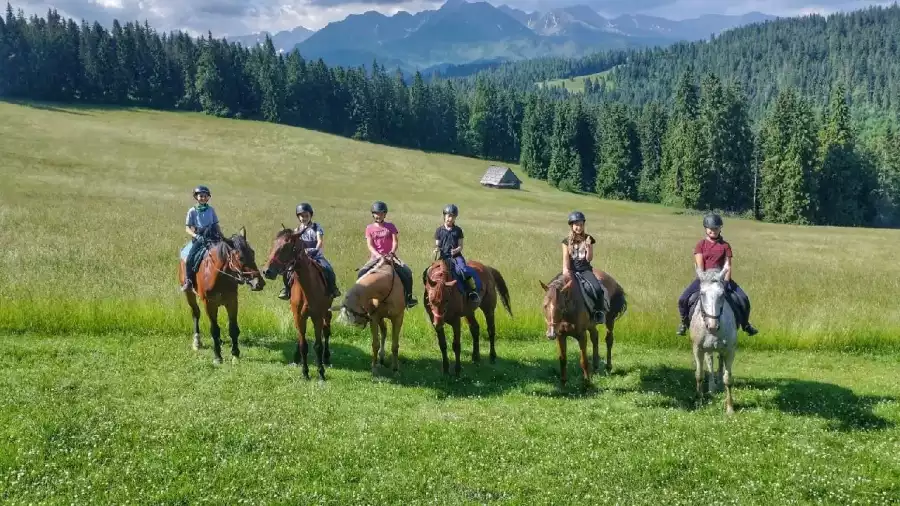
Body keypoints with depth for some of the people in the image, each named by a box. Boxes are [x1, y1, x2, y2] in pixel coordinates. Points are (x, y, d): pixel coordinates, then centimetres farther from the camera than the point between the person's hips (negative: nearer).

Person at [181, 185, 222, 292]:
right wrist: (196, 236, -17)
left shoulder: (211, 210, 11)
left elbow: (216, 225, 15)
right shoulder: (192, 211, 3)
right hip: (198, 238, -2)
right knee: (189, 259, -21)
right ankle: (188, 281, -7)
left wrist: (222, 236, 1)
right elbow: (187, 228, 1)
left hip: (212, 237, 2)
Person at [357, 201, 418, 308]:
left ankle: (408, 297, -6)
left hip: (390, 257, 0)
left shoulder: (391, 226, 5)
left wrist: (391, 253, -22)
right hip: (375, 257, 0)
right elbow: (370, 245, -4)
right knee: (361, 274, -22)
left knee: (407, 272, -21)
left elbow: (395, 242, -3)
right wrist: (378, 255, -21)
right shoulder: (369, 228, 5)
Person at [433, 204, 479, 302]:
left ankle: (473, 290, -20)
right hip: (444, 257, 1)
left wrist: (456, 250, -15)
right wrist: (436, 249, -12)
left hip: (456, 256, -1)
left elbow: (460, 246, 6)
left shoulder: (458, 230, 8)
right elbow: (437, 245, 10)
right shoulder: (439, 230, 9)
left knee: (464, 270, -27)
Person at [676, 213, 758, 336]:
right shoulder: (701, 245, 2)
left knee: (744, 299, -16)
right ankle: (685, 322, 10)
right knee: (683, 299, -19)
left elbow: (728, 266, -2)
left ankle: (745, 325, 11)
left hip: (721, 278, 1)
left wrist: (725, 282, -16)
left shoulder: (725, 245, 4)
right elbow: (699, 266, -5)